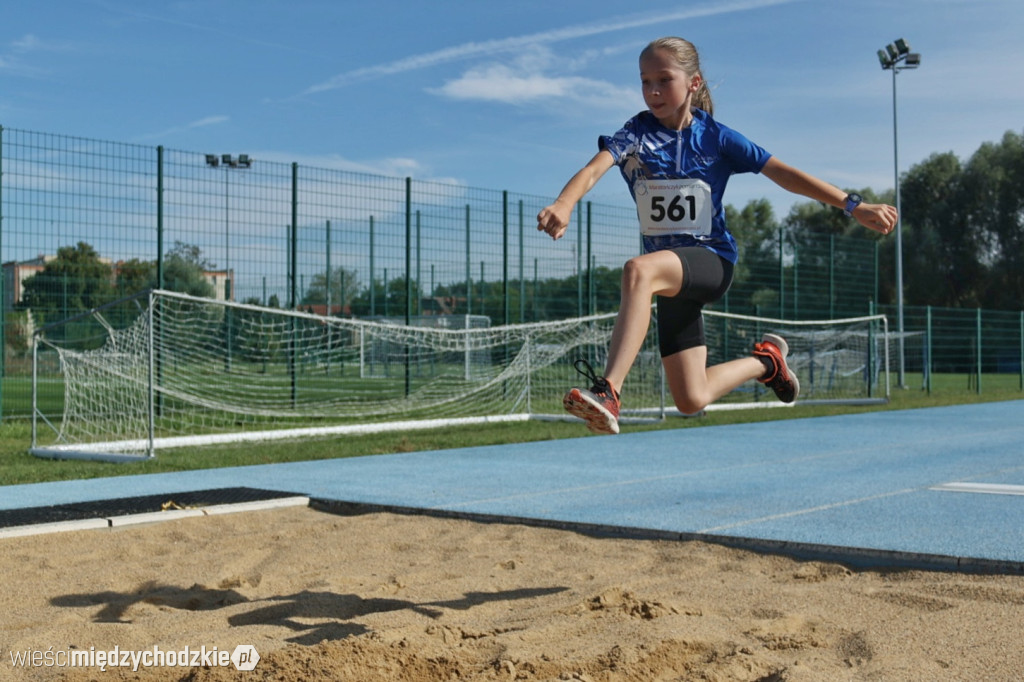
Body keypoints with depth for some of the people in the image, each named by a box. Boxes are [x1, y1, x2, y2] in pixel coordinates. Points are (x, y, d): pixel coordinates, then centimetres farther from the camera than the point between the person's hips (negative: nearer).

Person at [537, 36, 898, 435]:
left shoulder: (715, 137, -2)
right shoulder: (636, 134, 0)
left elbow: (783, 173, -2)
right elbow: (595, 167, -19)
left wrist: (854, 206, -9)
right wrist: (564, 205, -42)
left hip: (711, 260, -4)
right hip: (669, 274, 4)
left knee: (638, 270, -38)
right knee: (691, 400, 3)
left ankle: (608, 392, -45)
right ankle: (765, 361, 32)